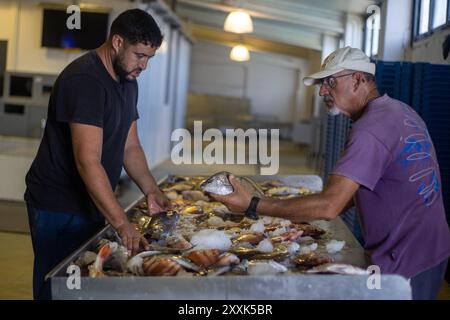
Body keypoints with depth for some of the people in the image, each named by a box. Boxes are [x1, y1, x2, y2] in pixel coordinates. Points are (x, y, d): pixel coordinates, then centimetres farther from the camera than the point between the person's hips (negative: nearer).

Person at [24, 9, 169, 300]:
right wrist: (122, 224, -32)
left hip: (92, 205, 9)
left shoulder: (128, 82, 8)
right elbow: (88, 162, -29)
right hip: (59, 208, -9)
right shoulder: (85, 80, -23)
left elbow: (130, 146, 13)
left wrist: (151, 191, -2)